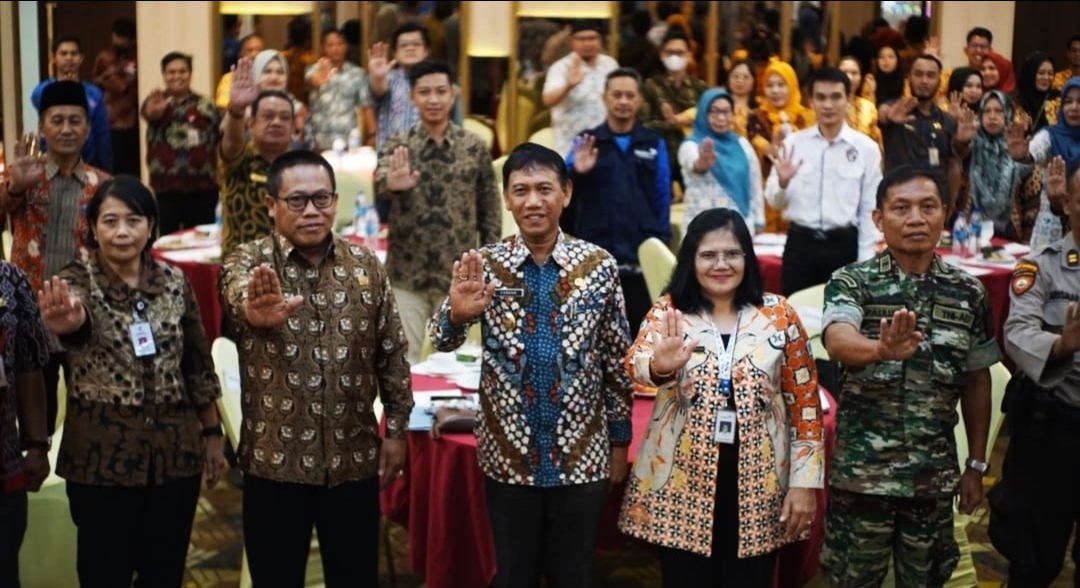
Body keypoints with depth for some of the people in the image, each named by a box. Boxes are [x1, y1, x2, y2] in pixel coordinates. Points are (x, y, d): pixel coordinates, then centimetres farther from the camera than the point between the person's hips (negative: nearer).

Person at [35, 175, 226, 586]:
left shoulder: (174, 282, 4)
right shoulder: (77, 282, -6)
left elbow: (198, 363, 10)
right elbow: (78, 321, -31)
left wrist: (213, 433, 9)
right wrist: (66, 323, -54)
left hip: (175, 451, 3)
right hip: (103, 456, -3)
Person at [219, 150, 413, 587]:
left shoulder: (365, 265, 2)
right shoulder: (248, 262, -7)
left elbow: (392, 353, 8)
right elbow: (239, 297, -32)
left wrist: (396, 430, 6)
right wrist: (255, 308, -55)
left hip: (354, 458, 2)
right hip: (276, 462, -2)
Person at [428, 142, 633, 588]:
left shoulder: (598, 265, -4)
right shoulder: (485, 265, -4)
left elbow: (616, 360, 3)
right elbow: (442, 341, -15)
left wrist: (620, 441, 5)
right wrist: (457, 314, -38)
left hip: (581, 455, 0)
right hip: (508, 455, 0)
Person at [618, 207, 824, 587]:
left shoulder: (779, 315, 1)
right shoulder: (667, 312, -1)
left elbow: (805, 404, 3)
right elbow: (637, 361, -22)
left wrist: (805, 481, -1)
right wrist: (659, 367, -45)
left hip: (757, 489, 1)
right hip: (682, 487, -1)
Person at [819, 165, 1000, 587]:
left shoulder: (968, 292, 2)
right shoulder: (851, 282, -9)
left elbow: (977, 382, 10)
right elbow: (838, 342, -29)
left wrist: (976, 466, 9)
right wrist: (882, 349, -51)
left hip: (935, 474, 3)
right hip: (861, 472, -3)